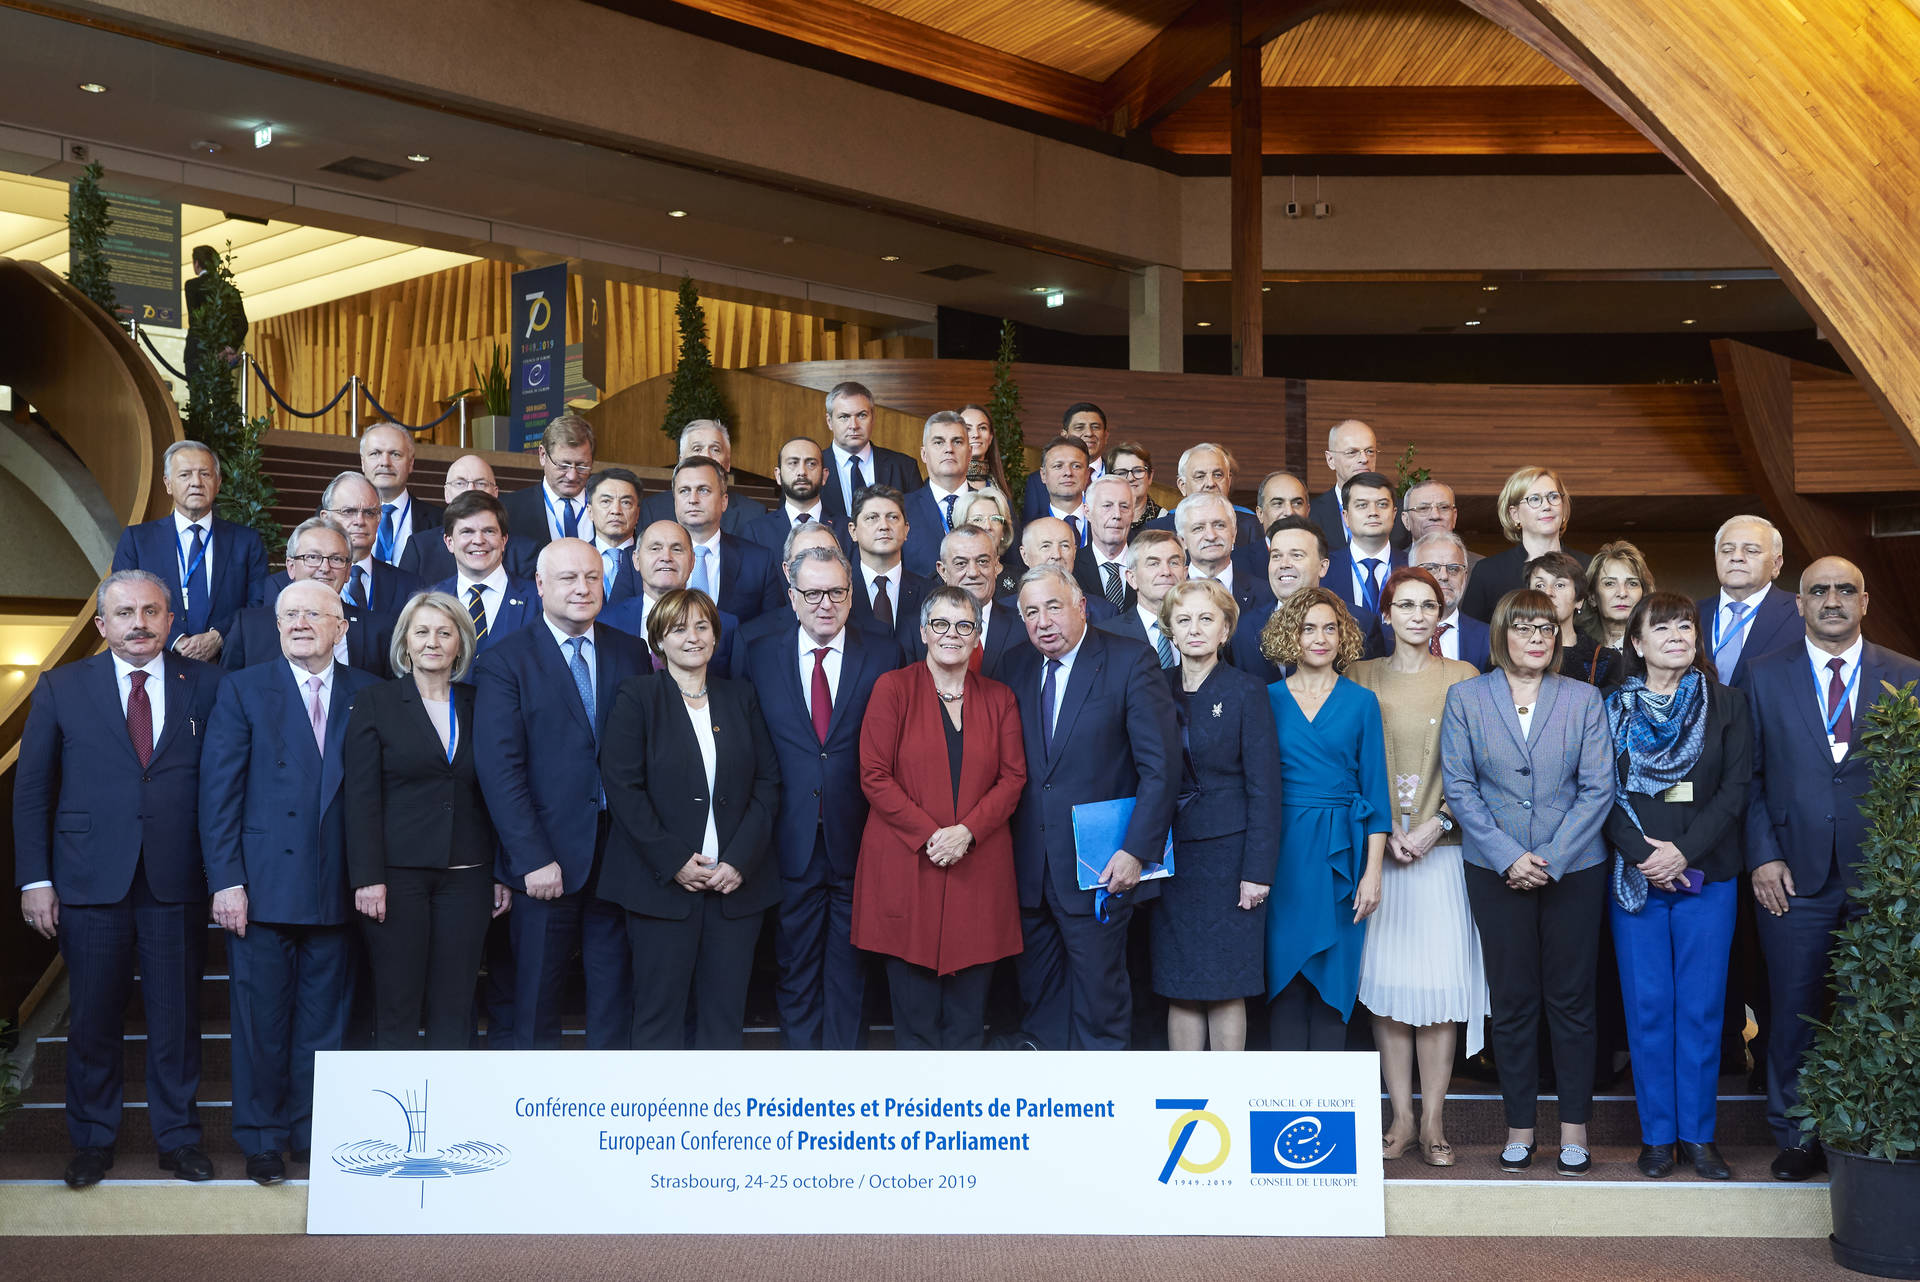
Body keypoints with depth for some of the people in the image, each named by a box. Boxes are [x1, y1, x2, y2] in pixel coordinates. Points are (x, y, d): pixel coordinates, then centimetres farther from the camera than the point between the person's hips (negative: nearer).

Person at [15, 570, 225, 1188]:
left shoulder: (205, 685, 4)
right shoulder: (61, 687, 5)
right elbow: (31, 790, 5)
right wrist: (35, 879, -2)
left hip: (176, 882, 0)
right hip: (91, 880, 0)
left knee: (177, 1017, 8)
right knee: (93, 1019, 9)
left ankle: (178, 1137, 22)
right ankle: (92, 1140, 25)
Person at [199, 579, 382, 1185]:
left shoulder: (369, 694, 6)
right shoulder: (243, 690, 2)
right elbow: (218, 792, -2)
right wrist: (226, 880, -9)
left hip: (336, 887, 2)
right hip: (261, 884, -2)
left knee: (325, 1020, 9)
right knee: (261, 1018, 5)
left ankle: (314, 1133, 23)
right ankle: (263, 1140, 19)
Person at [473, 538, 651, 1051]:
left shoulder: (632, 653, 9)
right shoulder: (505, 662, -2)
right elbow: (500, 770, -9)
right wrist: (533, 858, -15)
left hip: (620, 851, 3)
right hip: (546, 859, -3)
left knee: (614, 995, 10)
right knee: (536, 997, 8)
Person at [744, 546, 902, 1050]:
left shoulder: (884, 654, 0)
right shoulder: (761, 655, 3)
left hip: (857, 840, 0)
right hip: (792, 840, 1)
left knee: (849, 965, 9)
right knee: (794, 963, 9)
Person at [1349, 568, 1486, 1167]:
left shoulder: (1463, 678, 6)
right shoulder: (1360, 678, 8)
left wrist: (1437, 824, -9)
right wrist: (1384, 831, -6)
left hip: (1442, 845, -1)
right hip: (1376, 845, 1)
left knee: (1441, 980, -4)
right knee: (1386, 980, 1)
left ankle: (1433, 1121, 4)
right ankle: (1401, 1117, 10)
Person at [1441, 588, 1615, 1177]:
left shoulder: (1584, 699, 3)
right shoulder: (1466, 698, 3)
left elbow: (1598, 788, -2)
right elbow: (1459, 786, -1)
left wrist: (1551, 859, -11)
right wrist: (1508, 857, -11)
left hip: (1574, 866, 0)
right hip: (1496, 870, 0)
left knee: (1571, 997, 3)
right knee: (1512, 1001, 4)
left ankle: (1574, 1127, 13)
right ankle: (1519, 1127, 14)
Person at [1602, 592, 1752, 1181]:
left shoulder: (1726, 705, 6)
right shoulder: (1612, 708, 5)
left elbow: (1736, 788, -1)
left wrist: (1684, 851, -12)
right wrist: (1642, 854, -13)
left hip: (1707, 874, 0)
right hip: (1633, 876, 0)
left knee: (1701, 1007, 2)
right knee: (1647, 1007, 2)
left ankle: (1697, 1133, 12)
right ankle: (1657, 1134, 11)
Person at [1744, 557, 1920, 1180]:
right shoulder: (1764, 676, 5)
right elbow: (1749, 775, 4)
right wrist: (1763, 855, -5)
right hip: (1795, 874, 0)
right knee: (1794, 1012, 6)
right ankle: (1796, 1139, 19)